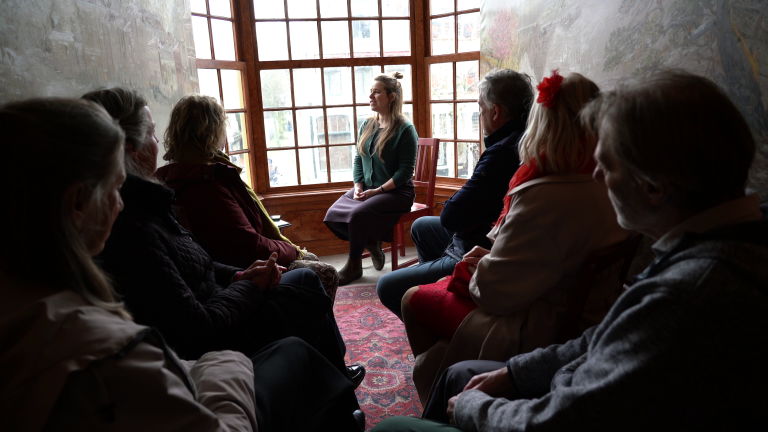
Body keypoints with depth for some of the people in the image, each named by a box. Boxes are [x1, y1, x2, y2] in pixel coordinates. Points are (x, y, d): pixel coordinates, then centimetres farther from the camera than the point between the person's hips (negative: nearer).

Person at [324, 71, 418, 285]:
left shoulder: (405, 129, -9)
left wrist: (377, 191, -19)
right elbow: (358, 160, 12)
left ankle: (354, 266, -7)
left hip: (396, 191, -7)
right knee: (333, 216, -14)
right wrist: (358, 187, -5)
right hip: (367, 189, 7)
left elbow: (405, 171, -13)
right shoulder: (367, 126, 11)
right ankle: (371, 243, 8)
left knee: (357, 215, -29)